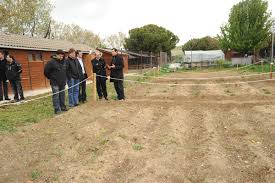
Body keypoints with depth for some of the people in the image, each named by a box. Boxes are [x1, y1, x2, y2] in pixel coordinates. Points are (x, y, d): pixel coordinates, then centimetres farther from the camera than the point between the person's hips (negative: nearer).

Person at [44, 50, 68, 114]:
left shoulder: (63, 62, 7)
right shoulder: (52, 62, -11)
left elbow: (66, 71, 22)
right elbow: (46, 71, -9)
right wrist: (51, 78, 0)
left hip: (62, 82, 6)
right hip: (55, 83, -6)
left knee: (62, 95, 13)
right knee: (56, 96, -3)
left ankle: (63, 107, 24)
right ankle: (57, 109, 2)